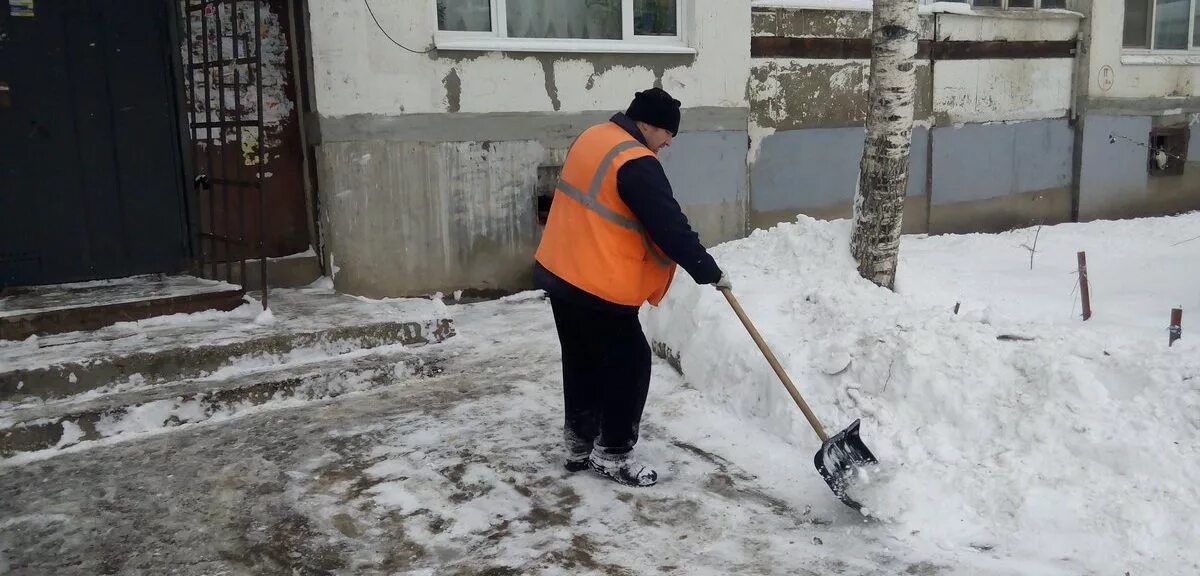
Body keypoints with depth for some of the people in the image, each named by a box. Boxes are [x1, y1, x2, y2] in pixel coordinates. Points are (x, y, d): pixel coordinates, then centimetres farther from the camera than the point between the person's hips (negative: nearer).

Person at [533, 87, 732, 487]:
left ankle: (579, 445, 30)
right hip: (599, 285, -10)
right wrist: (710, 272, -7)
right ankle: (613, 455, 14)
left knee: (583, 362, 20)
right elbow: (670, 227, -18)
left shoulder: (593, 138, 11)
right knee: (629, 365, 4)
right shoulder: (636, 164, -19)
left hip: (561, 271, 10)